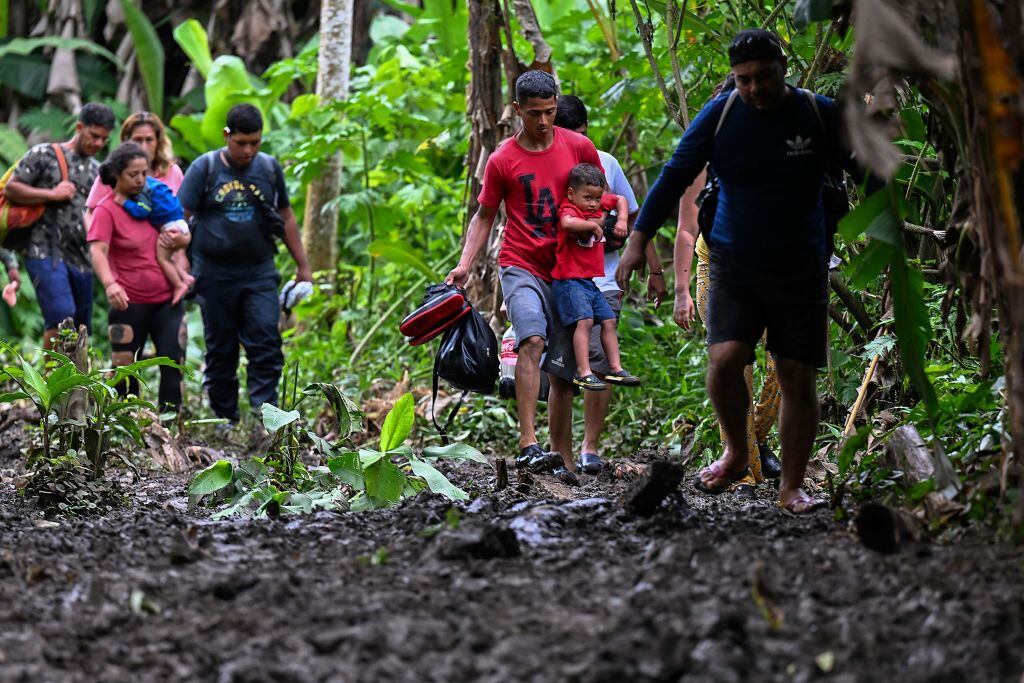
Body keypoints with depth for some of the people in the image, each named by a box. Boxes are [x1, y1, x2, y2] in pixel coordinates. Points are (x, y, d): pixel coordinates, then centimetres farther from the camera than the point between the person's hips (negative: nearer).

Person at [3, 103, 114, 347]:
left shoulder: (97, 171, 19)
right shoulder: (45, 155, 3)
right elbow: (11, 188, -2)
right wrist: (52, 194, -8)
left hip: (81, 258, 6)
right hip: (46, 251, -6)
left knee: (80, 326, 4)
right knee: (61, 315, -22)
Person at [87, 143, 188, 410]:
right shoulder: (106, 210, -8)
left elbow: (182, 235, 19)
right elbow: (97, 250, -23)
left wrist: (182, 238, -6)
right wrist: (109, 283, -41)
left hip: (167, 298, 4)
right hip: (130, 303, -4)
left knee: (173, 363, -4)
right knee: (125, 367, 4)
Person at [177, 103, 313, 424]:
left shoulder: (269, 168, 6)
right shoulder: (205, 168, -2)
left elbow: (286, 218, 16)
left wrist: (303, 266, 18)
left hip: (259, 274, 1)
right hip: (215, 274, -1)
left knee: (266, 345, -12)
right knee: (220, 352, 6)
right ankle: (225, 419, 15)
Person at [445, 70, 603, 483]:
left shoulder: (579, 147, 4)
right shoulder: (503, 160, 0)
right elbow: (484, 217, 9)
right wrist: (465, 264, -3)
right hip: (522, 267, -3)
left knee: (562, 372, 5)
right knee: (532, 340, -28)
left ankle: (563, 460, 13)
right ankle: (528, 445, -33)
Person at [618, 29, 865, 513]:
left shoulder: (821, 115, -5)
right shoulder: (720, 115, -4)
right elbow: (674, 177, 0)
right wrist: (638, 240, -6)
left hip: (800, 272, 0)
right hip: (734, 268, 0)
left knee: (798, 381, 0)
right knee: (724, 360, -19)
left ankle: (792, 489, 13)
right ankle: (735, 454, 7)